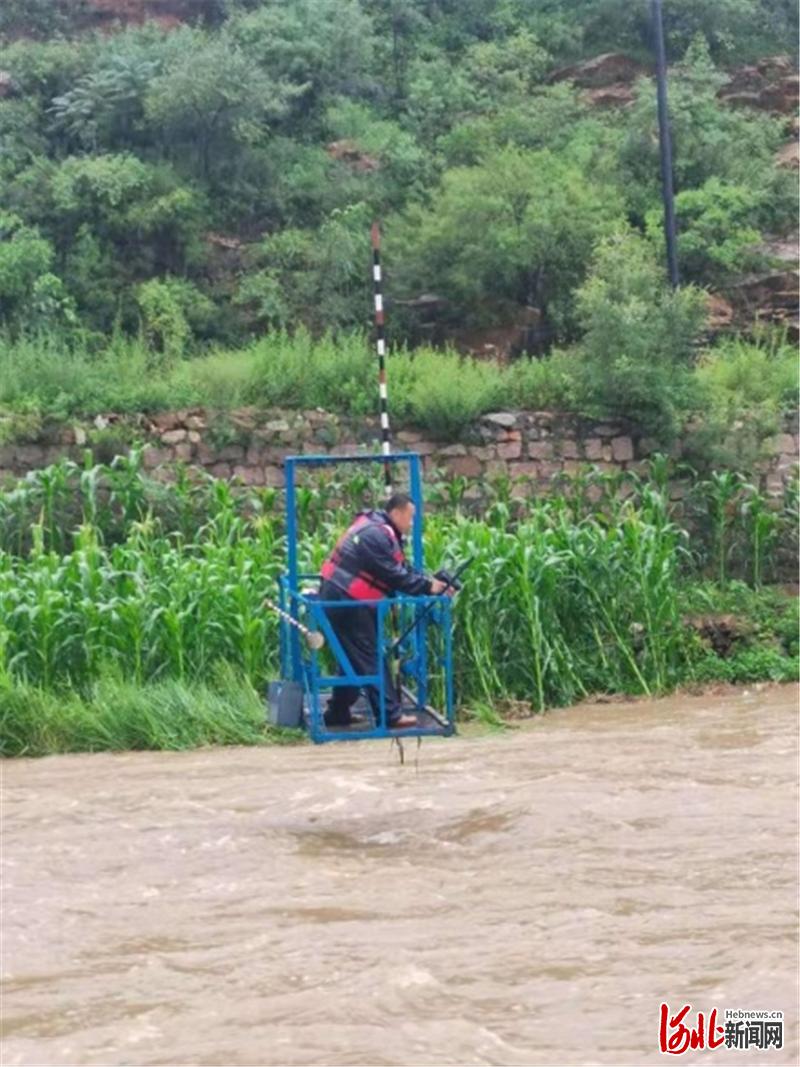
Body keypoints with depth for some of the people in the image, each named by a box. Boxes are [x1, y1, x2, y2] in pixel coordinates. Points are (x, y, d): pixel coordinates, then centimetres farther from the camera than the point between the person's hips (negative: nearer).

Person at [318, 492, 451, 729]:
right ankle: (390, 715, -7)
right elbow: (395, 576, -20)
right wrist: (428, 587, -14)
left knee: (355, 659, 17)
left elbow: (402, 569, 13)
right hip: (347, 603, -11)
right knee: (372, 659, -8)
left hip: (344, 601, 11)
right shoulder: (375, 535, -19)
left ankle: (338, 712, 22)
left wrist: (431, 582, 1)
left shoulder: (380, 531, 14)